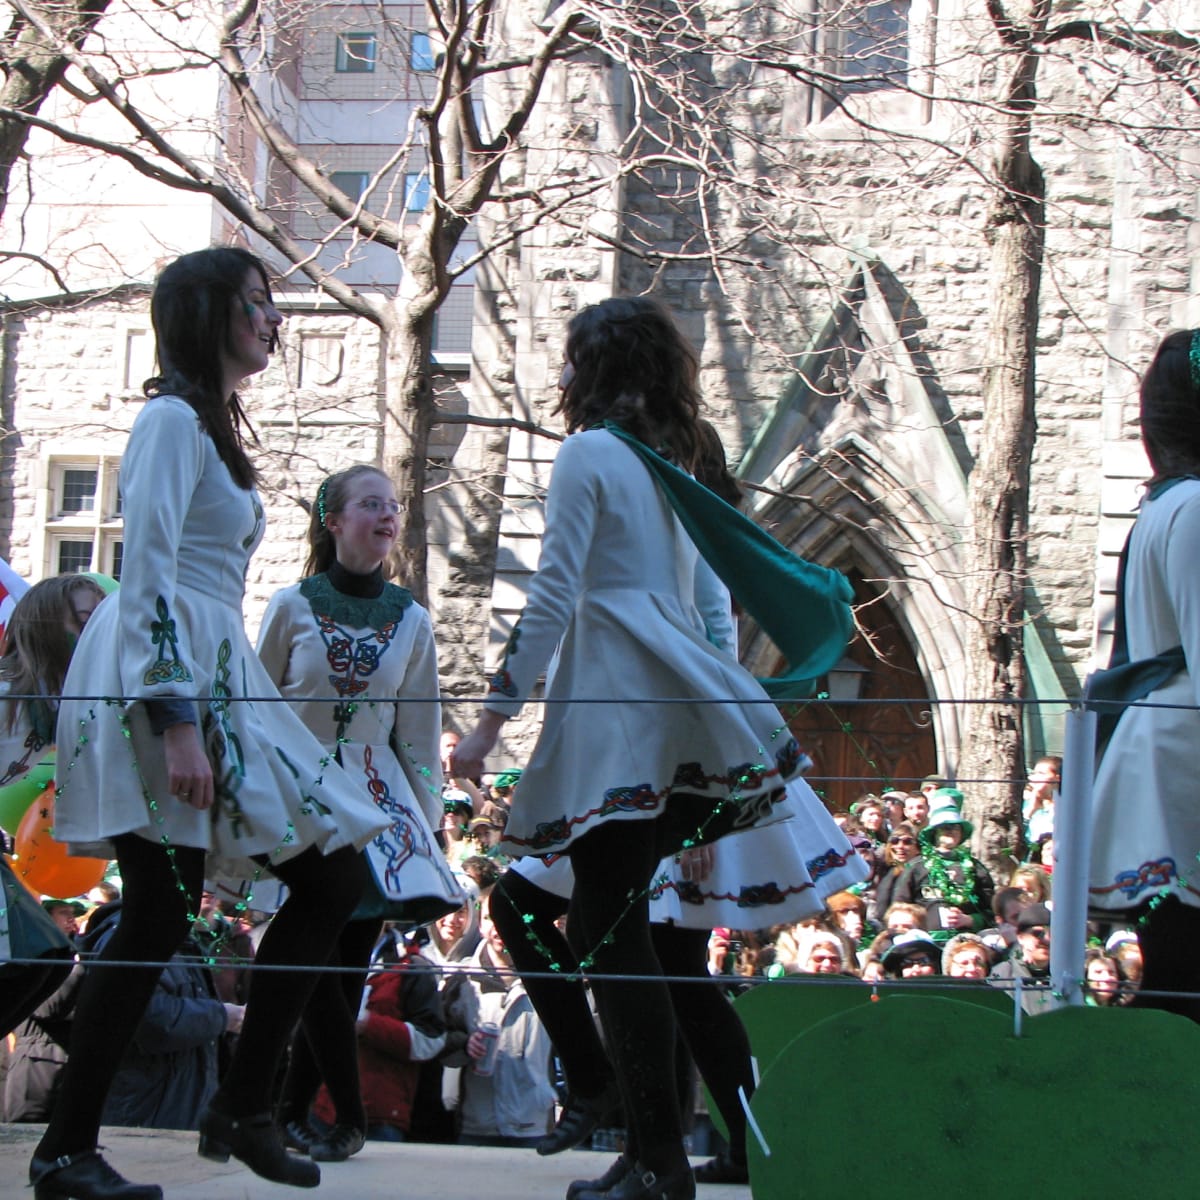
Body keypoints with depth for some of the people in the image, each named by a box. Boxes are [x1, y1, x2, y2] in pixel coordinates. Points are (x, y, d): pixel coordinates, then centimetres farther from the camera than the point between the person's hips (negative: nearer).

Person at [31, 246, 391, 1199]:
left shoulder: (213, 426, 22)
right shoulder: (171, 418, -7)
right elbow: (148, 578, -16)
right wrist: (178, 723, -23)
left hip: (215, 681, 10)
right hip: (158, 685, -10)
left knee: (333, 878, 5)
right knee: (159, 921, -9)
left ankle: (243, 1107, 11)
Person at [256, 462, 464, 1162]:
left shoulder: (411, 619, 7)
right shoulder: (293, 606, 0)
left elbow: (421, 731, 9)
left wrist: (427, 819, 5)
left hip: (378, 794, 3)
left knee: (350, 961, -1)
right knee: (321, 953, -11)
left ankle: (292, 1111, 12)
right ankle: (349, 1116, -3)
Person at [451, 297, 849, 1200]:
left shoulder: (589, 454, -2)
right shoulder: (677, 467, 20)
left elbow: (552, 602, -9)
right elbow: (714, 609, 20)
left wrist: (493, 718, -8)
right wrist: (713, 697, 26)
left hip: (615, 711, -8)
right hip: (685, 713, 8)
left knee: (613, 932, -6)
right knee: (616, 922, 13)